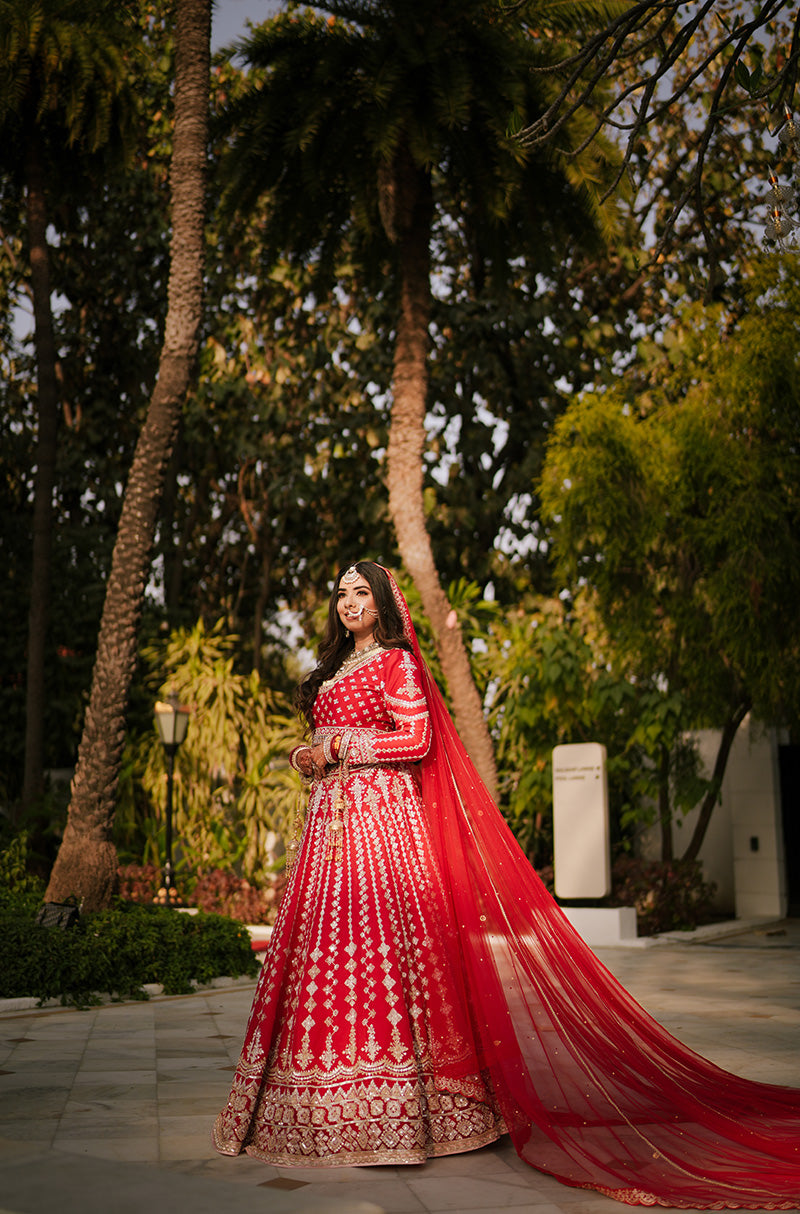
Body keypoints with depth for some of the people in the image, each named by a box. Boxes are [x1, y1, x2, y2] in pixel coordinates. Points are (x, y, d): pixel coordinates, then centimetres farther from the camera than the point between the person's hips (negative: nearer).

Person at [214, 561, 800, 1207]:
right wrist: (313, 758, 7)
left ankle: (399, 1101, -10)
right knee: (325, 941, 0)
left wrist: (337, 746, -11)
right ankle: (331, 1094, 3)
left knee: (381, 935, -13)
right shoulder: (335, 669, 24)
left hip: (383, 814, -8)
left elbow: (415, 739, -11)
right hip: (332, 817, 8)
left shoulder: (397, 662, 0)